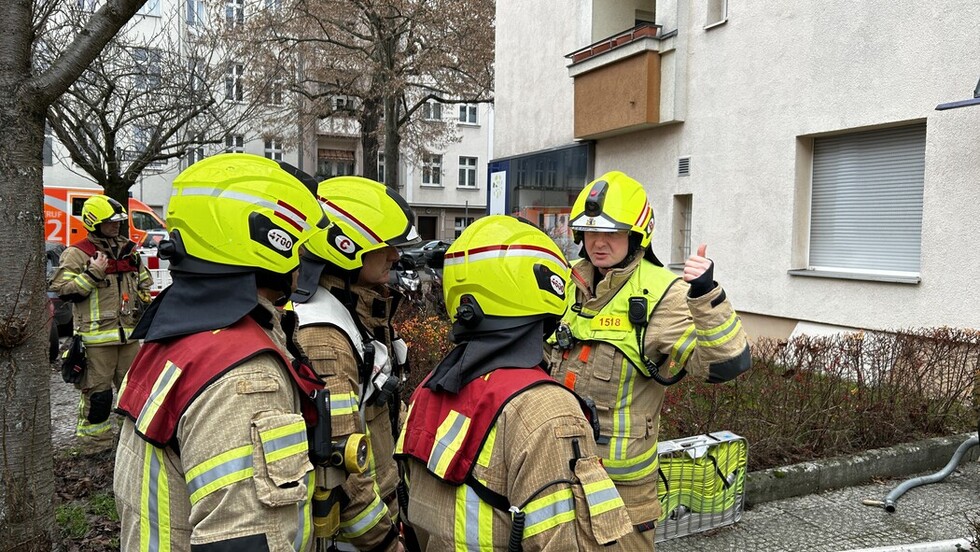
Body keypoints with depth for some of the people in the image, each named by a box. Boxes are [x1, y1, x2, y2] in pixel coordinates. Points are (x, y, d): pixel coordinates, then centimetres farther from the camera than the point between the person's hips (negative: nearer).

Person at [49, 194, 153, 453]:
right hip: (97, 335, -6)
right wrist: (93, 273, -20)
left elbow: (144, 282, 28)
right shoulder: (77, 254, -6)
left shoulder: (128, 250, 15)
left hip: (129, 332, 6)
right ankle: (93, 440, 11)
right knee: (97, 390, -1)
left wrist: (144, 300, 13)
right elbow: (63, 289, -14)